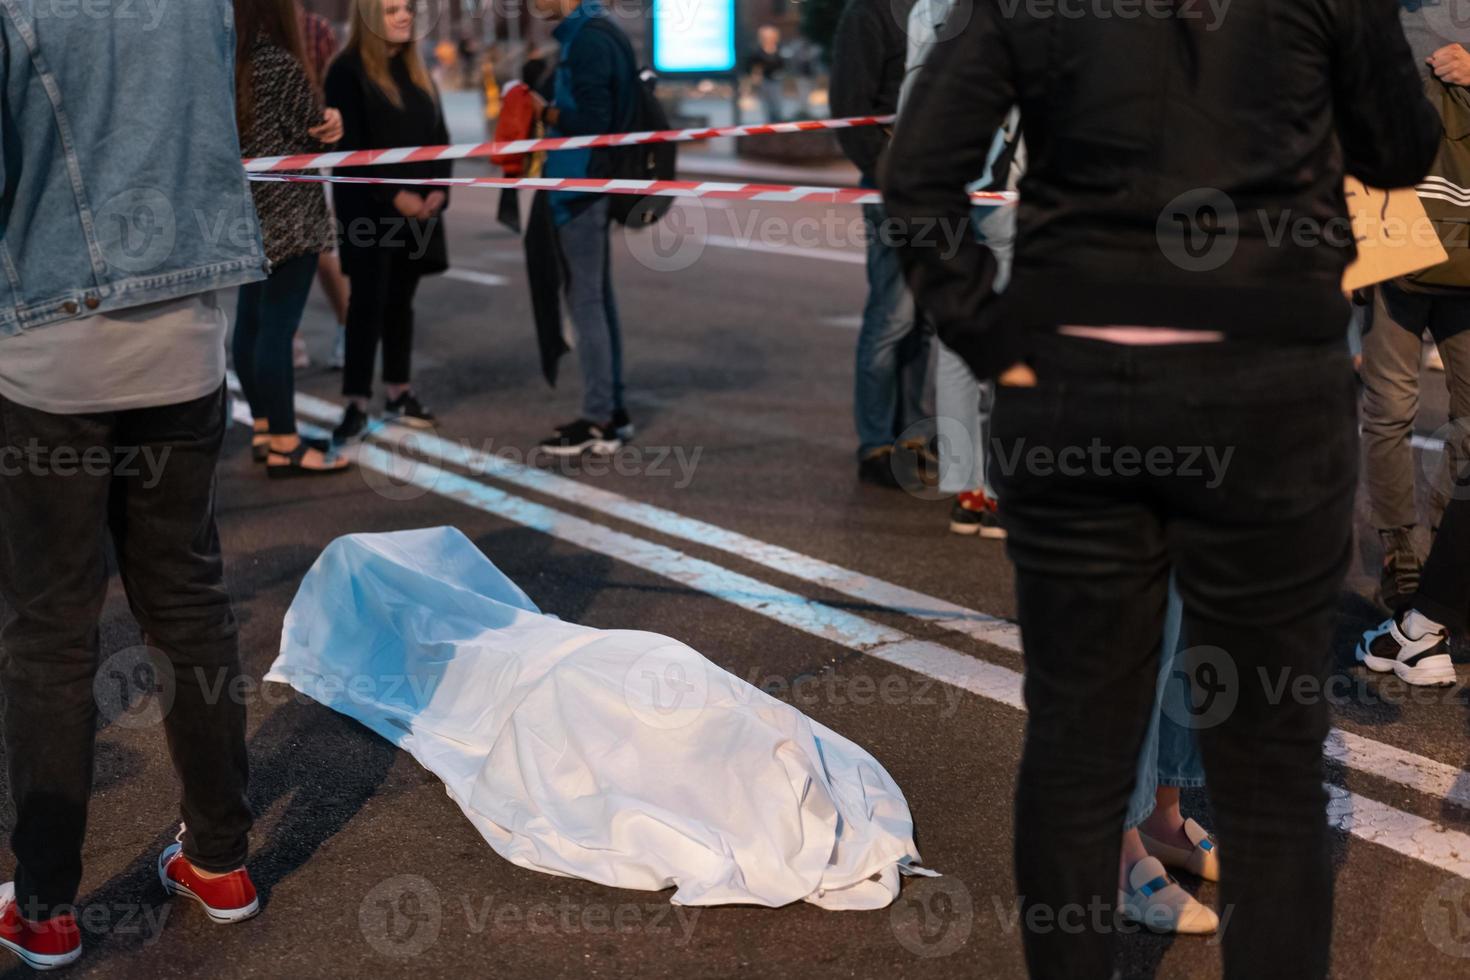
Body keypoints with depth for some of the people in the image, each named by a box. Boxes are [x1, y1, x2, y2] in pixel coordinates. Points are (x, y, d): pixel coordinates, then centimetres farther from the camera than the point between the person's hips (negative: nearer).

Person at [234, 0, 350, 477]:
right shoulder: (282, 66, -15)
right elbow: (312, 139, -10)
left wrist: (322, 122, 5)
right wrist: (330, 123, 10)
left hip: (249, 213, 9)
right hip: (288, 215, -9)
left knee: (251, 322, 12)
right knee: (278, 325, -7)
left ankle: (264, 430, 22)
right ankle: (284, 446, -3)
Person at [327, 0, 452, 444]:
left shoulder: (417, 72, 15)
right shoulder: (348, 71, -6)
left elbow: (439, 136, 14)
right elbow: (350, 145, -13)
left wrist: (439, 188, -3)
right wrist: (393, 196, -17)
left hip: (420, 205, 6)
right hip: (368, 207, -6)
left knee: (401, 299, 10)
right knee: (369, 300, -7)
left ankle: (399, 393, 18)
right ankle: (357, 404, -6)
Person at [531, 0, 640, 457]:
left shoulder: (587, 40, -16)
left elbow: (590, 121, -21)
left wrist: (543, 112, -9)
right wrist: (550, 111, 2)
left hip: (580, 185, -10)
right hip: (591, 184, 10)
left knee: (585, 301, -5)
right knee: (598, 298, 14)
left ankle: (599, 420, 1)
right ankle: (613, 411, 21)